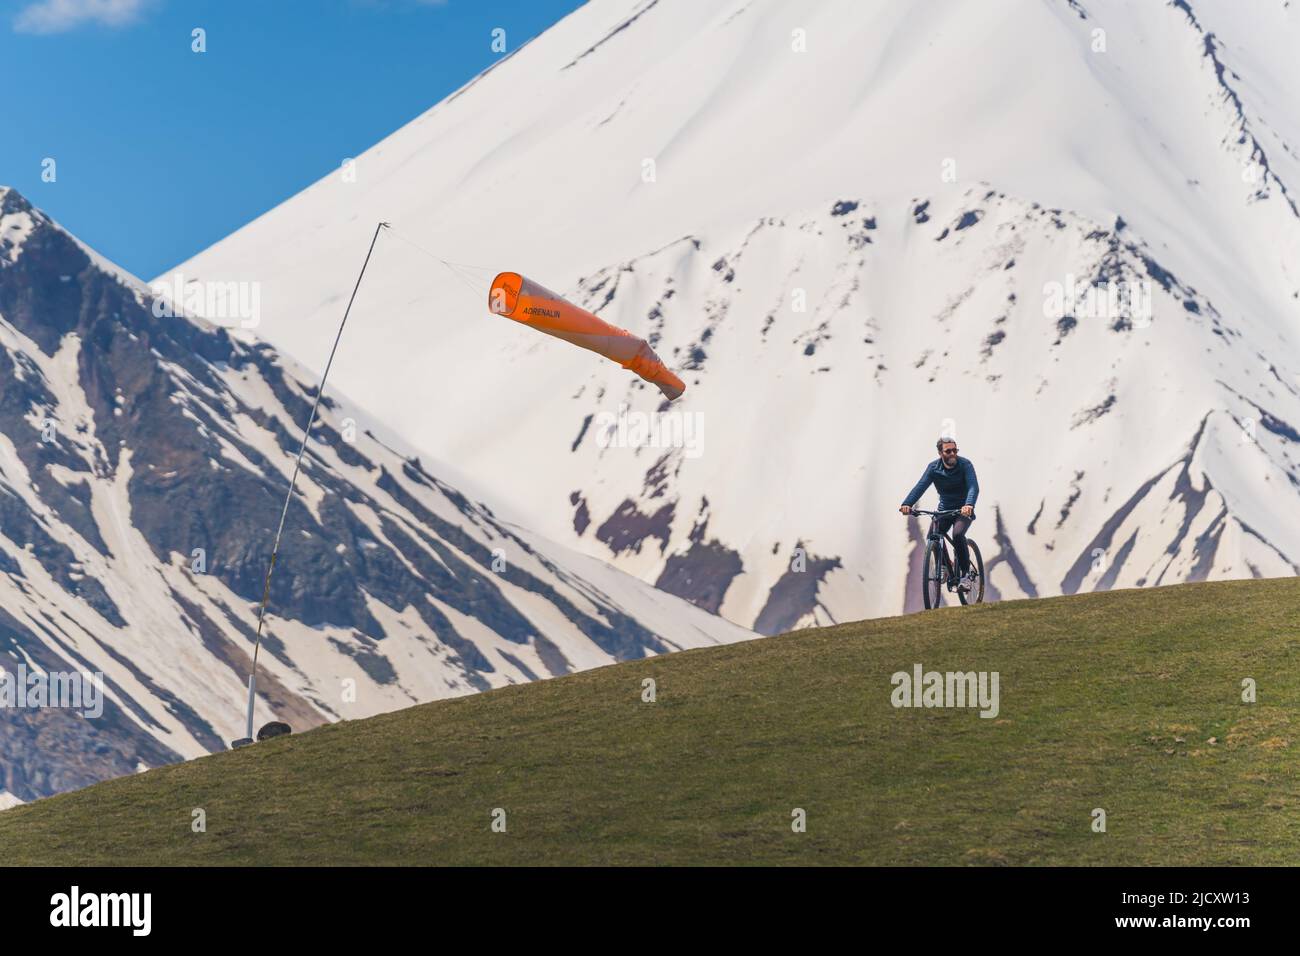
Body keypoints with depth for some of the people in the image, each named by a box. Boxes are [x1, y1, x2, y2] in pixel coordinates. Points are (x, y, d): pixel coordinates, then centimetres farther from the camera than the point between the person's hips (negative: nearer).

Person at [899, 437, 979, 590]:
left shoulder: (965, 465, -16)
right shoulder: (933, 468, -7)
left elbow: (974, 487, -29)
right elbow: (920, 487, -18)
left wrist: (969, 504, -51)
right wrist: (907, 504, -36)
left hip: (963, 510, -3)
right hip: (944, 509, 3)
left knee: (957, 534, -30)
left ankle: (965, 574, -14)